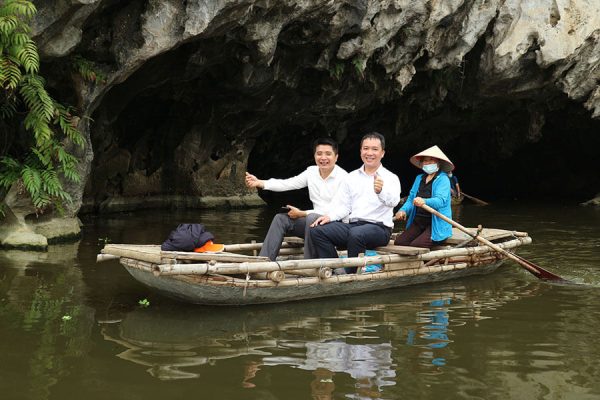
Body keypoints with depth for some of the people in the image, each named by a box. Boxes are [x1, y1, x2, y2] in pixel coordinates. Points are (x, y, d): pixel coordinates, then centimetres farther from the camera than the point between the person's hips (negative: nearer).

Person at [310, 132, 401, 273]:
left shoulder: (390, 178, 1)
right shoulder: (352, 177, 18)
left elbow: (393, 201, -20)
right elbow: (343, 205, 17)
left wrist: (381, 191, -43)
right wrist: (330, 216, -4)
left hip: (379, 228, -5)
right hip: (352, 224, 6)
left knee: (356, 234, -38)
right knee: (317, 231, -15)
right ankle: (335, 270, -16)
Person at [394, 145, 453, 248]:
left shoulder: (443, 179, -4)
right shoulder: (419, 178, 18)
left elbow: (440, 200, -20)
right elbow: (411, 198, 15)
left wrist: (424, 202, -41)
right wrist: (403, 210, -7)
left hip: (436, 225, -7)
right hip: (418, 222, 7)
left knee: (416, 245, -28)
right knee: (398, 242, -16)